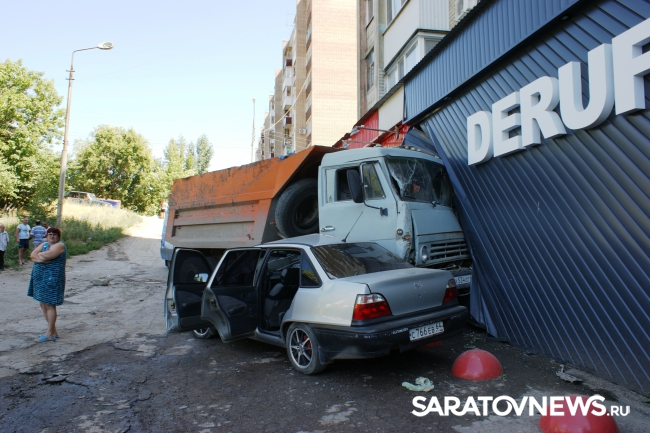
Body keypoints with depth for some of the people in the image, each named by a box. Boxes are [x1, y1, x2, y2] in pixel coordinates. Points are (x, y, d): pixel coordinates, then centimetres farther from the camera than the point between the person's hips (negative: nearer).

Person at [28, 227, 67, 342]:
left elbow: (47, 255, -22)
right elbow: (33, 255, 3)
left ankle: (50, 334, 3)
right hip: (40, 278, 9)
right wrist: (40, 259, -15)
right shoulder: (44, 244, 16)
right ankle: (54, 331, 21)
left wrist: (39, 254, -3)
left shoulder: (60, 245, -8)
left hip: (52, 278, -9)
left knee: (50, 305, -4)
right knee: (43, 305, 12)